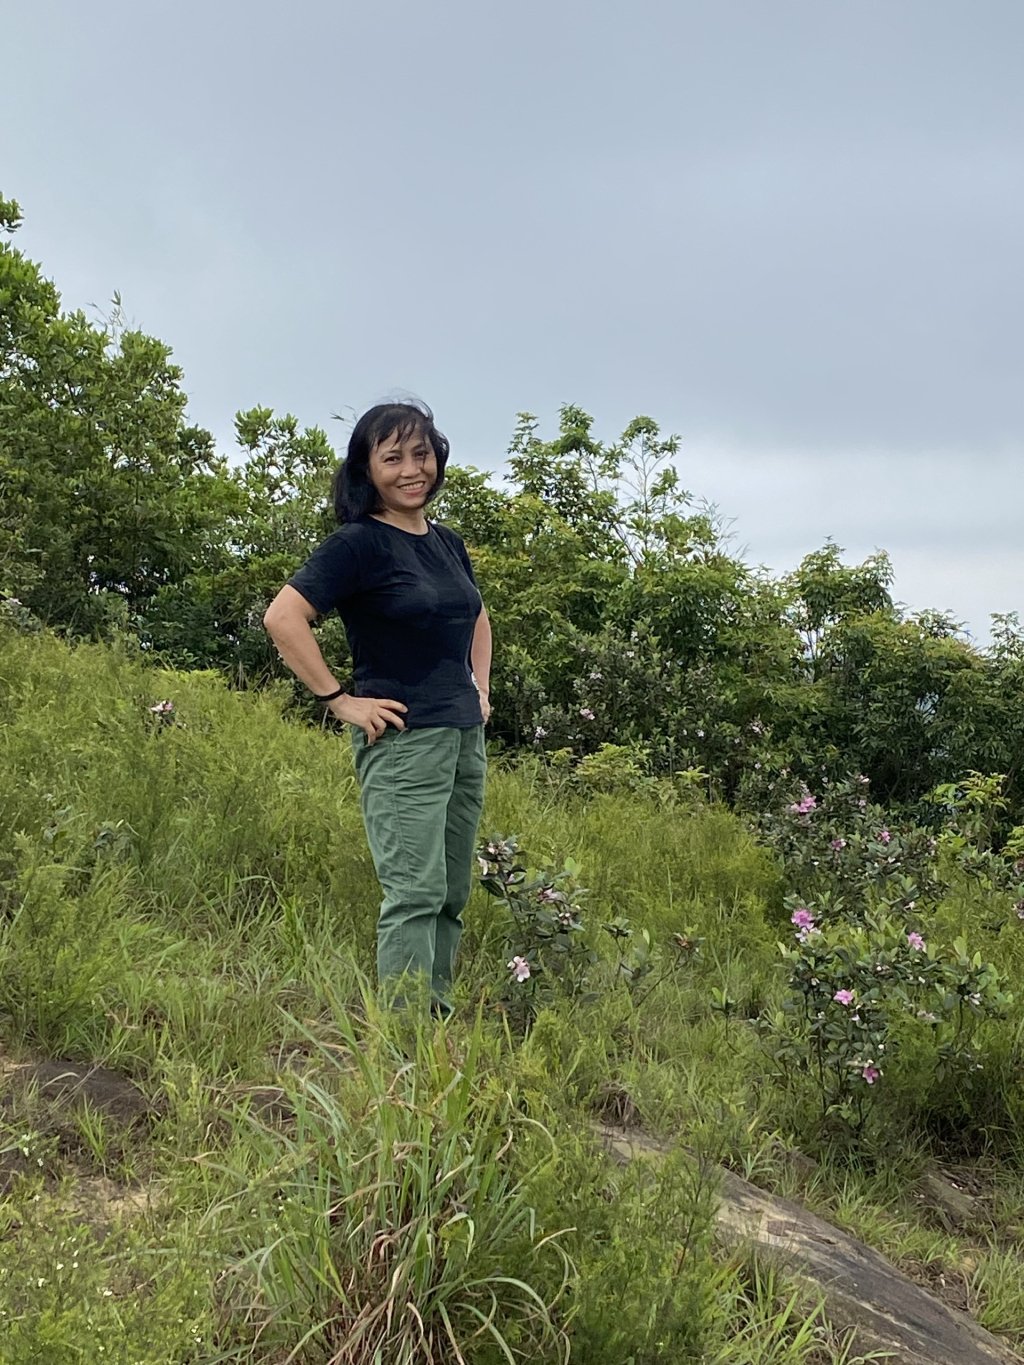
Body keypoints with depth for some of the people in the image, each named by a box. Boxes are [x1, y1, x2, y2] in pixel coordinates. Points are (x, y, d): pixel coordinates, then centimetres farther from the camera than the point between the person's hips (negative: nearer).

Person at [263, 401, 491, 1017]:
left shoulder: (448, 542, 13)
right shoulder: (359, 543, -9)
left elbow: (478, 619, 31)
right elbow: (283, 617, -18)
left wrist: (481, 688, 18)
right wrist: (339, 699, -17)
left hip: (466, 737, 8)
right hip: (403, 740, -8)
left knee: (453, 894, 12)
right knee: (415, 892, -11)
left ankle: (438, 1009, 23)